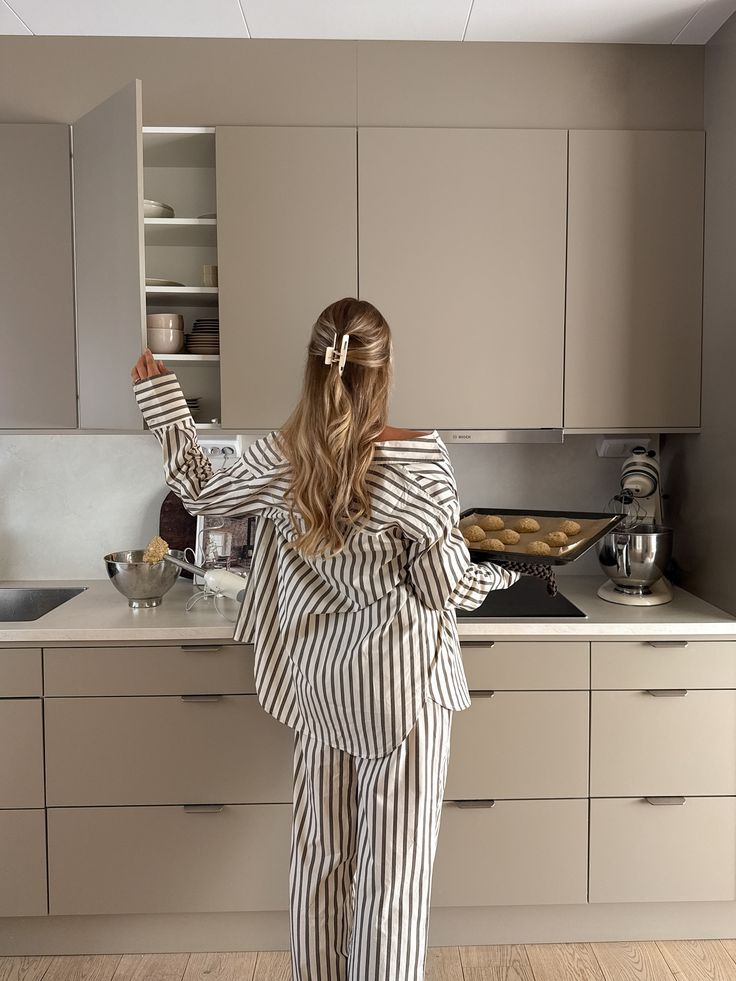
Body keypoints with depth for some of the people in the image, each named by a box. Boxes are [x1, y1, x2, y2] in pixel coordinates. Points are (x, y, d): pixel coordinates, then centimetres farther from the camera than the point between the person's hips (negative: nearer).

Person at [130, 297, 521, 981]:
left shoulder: (277, 460, -6)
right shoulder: (419, 457, -17)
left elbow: (200, 492, 13)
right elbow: (444, 586, -13)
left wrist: (160, 398, 21)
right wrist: (501, 574, 9)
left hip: (318, 673, 5)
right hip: (400, 675, -4)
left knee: (320, 848, 21)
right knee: (394, 859, 10)